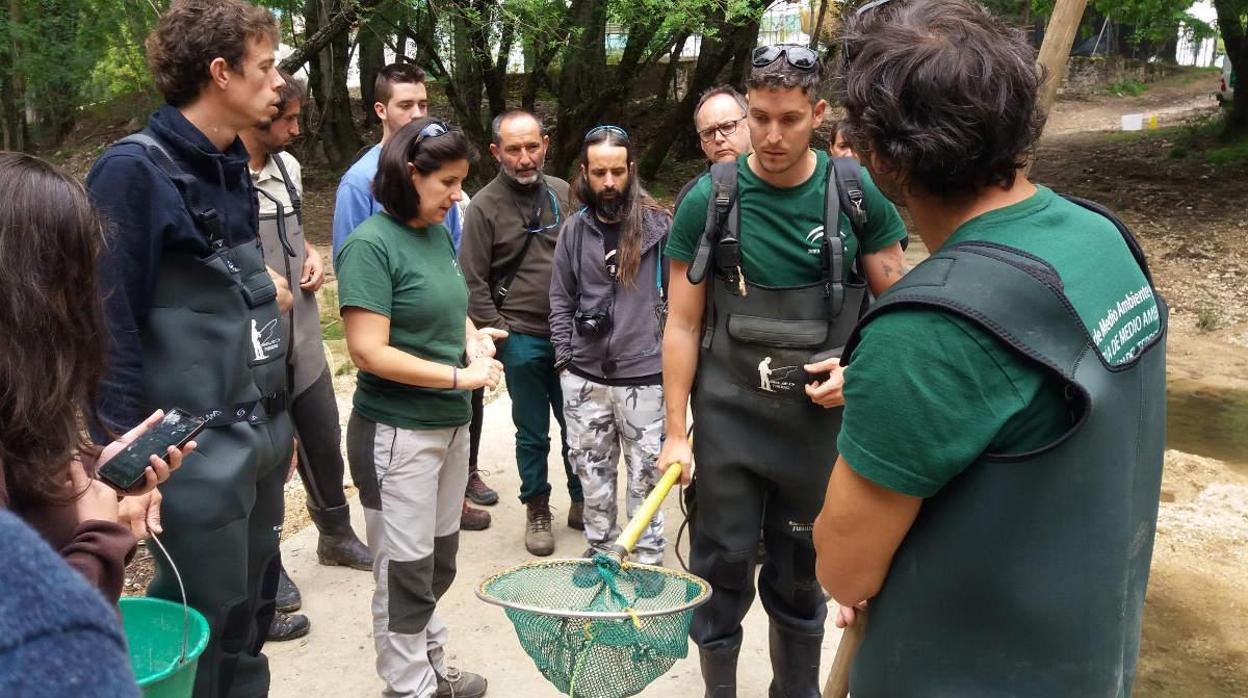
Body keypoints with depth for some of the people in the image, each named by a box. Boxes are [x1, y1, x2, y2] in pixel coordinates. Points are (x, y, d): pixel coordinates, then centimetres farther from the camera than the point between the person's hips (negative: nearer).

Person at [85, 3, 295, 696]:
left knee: (250, 621, 17)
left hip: (262, 437, 8)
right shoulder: (134, 170, -14)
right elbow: (107, 321, -18)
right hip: (199, 450, -8)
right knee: (199, 638, 3)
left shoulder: (231, 169, 12)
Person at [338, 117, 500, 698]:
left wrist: (472, 335, -1)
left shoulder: (439, 234, 6)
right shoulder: (371, 244, -16)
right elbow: (371, 352, -21)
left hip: (451, 424, 7)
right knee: (405, 570, 5)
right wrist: (460, 376, -20)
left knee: (439, 561, 18)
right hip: (397, 432, -7)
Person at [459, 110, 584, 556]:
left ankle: (581, 503, 30)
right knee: (533, 433, 8)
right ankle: (536, 511, 24)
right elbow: (473, 282, -6)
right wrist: (499, 332, -8)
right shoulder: (485, 206, -6)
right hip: (522, 339, -3)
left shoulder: (564, 194, 5)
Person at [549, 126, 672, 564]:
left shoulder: (658, 224, -3)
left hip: (643, 377, -3)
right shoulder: (574, 229, 6)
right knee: (592, 471, 14)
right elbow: (561, 301, 12)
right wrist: (564, 359, 5)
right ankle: (600, 551, 29)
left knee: (644, 474, 6)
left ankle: (647, 560, 18)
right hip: (584, 378, 3)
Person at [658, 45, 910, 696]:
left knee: (801, 572, 15)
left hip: (820, 418, 1)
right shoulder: (709, 199, -6)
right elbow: (683, 325, -3)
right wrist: (675, 432, -4)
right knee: (722, 569, 6)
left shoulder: (856, 194, -4)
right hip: (728, 418, -1)